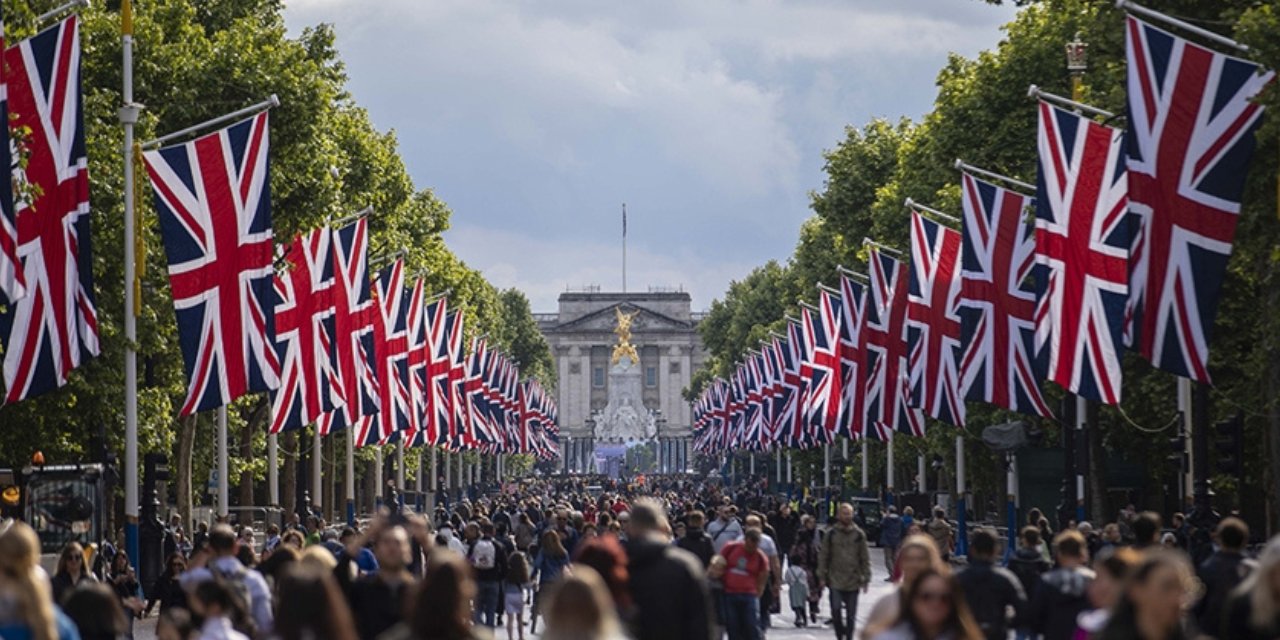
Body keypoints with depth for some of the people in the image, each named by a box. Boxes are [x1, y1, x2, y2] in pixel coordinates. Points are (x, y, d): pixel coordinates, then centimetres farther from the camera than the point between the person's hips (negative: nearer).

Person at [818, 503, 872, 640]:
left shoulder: (859, 534, 3)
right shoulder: (831, 533, 1)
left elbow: (865, 558, 6)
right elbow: (823, 556, 4)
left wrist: (865, 579, 2)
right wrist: (822, 576, -1)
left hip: (853, 582, 1)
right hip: (835, 581, -1)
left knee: (851, 614, 6)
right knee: (836, 610, -9)